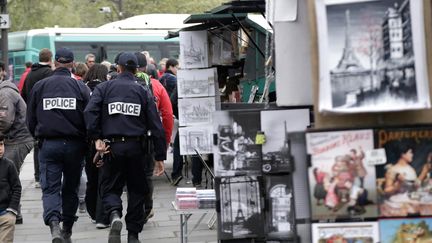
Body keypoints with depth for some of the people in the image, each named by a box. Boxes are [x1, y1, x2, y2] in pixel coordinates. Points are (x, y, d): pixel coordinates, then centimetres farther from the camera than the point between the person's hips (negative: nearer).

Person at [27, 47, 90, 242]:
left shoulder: (39, 86, 1)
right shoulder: (80, 87, -3)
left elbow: (30, 119, 7)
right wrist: (88, 143, 12)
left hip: (48, 144, 0)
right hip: (75, 145, 0)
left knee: (50, 188, 2)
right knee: (71, 188, 15)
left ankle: (54, 225, -22)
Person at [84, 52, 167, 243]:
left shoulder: (103, 88, 5)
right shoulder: (143, 91, 6)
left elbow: (90, 112, -13)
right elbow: (156, 125, 2)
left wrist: (96, 138, -9)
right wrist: (160, 157, 4)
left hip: (112, 147, -1)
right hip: (136, 147, 1)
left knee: (110, 188, 10)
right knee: (137, 191, 13)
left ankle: (114, 216, -20)